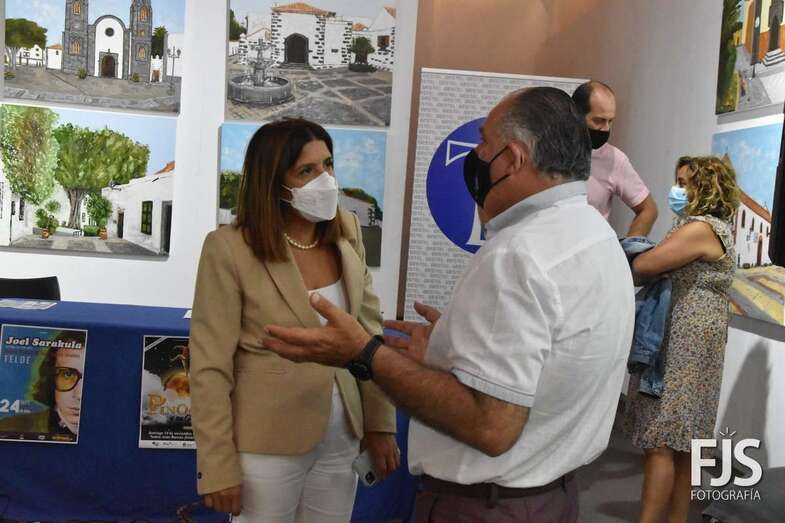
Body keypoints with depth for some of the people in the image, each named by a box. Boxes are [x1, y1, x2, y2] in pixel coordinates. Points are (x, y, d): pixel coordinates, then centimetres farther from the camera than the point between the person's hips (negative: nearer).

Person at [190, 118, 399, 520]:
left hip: (341, 442, 5)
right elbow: (210, 367, -13)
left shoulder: (346, 234, -1)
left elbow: (370, 333, 5)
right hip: (268, 447, -4)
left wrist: (380, 424, 3)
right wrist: (218, 467, -12)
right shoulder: (230, 248, -15)